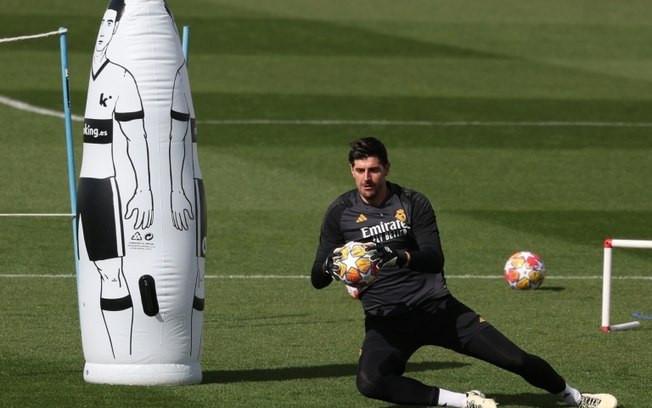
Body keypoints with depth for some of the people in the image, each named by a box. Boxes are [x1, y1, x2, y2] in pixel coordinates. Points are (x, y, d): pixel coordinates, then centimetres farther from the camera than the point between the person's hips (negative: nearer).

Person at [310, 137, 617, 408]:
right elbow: (317, 280, -3)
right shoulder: (340, 213, -1)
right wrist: (329, 265, -29)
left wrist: (401, 257, -35)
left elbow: (435, 260, -13)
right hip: (385, 320, 0)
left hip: (436, 307, 0)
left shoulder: (412, 203, -2)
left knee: (517, 360, 0)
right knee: (369, 382, -33)